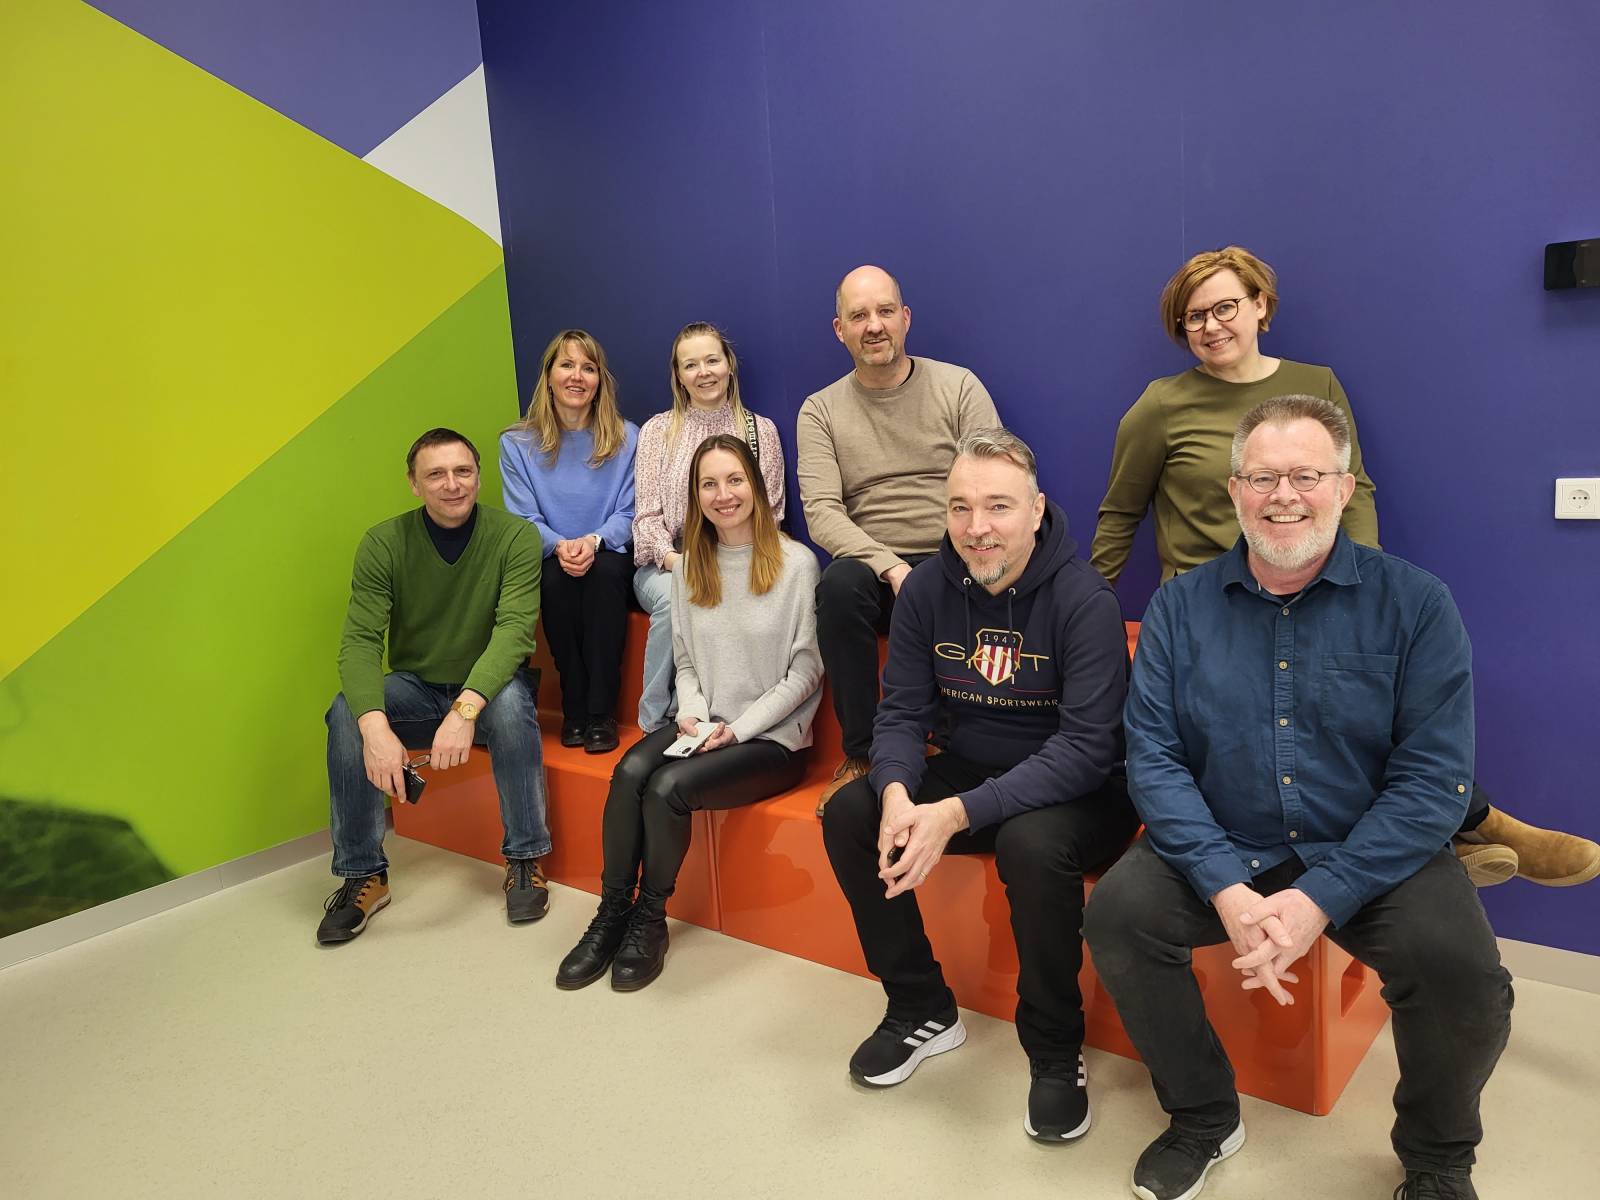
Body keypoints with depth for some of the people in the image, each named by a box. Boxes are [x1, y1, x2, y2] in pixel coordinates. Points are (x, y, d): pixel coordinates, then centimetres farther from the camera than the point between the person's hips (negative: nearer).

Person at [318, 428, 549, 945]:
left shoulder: (516, 536, -15)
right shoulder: (383, 543, -10)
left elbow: (514, 630, -26)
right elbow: (359, 641, -18)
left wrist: (466, 708, -42)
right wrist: (375, 725, -36)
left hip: (488, 688, -2)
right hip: (414, 689, 2)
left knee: (512, 701, -35)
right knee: (347, 712, -27)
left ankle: (525, 858, -17)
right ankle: (363, 874, -12)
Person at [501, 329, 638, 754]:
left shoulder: (626, 438, 4)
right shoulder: (517, 443, 4)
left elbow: (628, 513, 0)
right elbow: (524, 518, -2)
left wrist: (594, 541, -22)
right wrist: (559, 546, -23)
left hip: (608, 557, 0)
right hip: (549, 560, 0)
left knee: (606, 572, -34)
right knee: (556, 578, -33)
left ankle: (601, 711, -27)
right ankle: (574, 708, -18)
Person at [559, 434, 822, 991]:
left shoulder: (796, 564, -8)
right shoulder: (690, 566, 9)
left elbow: (805, 672, -8)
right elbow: (685, 661, 13)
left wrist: (738, 730, -14)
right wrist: (693, 715, -7)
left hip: (771, 737, -4)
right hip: (704, 725, 5)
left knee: (667, 787, -27)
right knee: (630, 771, -24)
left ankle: (649, 919, -3)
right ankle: (612, 914, -9)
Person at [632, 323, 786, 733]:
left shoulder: (761, 430, 10)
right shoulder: (657, 430, 10)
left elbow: (771, 512, 6)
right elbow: (647, 513, 4)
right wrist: (670, 556, -16)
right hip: (667, 563, 0)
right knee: (674, 597, -35)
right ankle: (656, 722, -19)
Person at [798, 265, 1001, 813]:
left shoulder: (959, 387, 6)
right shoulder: (820, 410, 8)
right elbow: (822, 512, -5)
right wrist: (891, 567, -21)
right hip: (874, 565, 1)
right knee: (839, 585, -34)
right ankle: (862, 753, -15)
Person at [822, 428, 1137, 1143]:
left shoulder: (1084, 600, -20)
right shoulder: (927, 589, -4)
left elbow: (1085, 747, -26)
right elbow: (902, 713, -3)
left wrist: (958, 813, -34)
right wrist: (898, 795, -26)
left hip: (1075, 794, -5)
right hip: (966, 774, 6)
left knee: (1032, 843, -36)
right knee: (847, 813, -13)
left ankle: (1056, 1051, -10)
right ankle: (922, 1010, 6)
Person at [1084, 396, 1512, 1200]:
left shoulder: (1415, 605, -6)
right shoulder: (1181, 607, -1)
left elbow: (1432, 778, -11)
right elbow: (1153, 758, -6)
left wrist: (1320, 899, -21)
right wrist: (1228, 890, -20)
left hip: (1373, 855, -1)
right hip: (1223, 852, 2)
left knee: (1463, 968, -26)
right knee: (1118, 910, -22)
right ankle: (1203, 1119, 6)